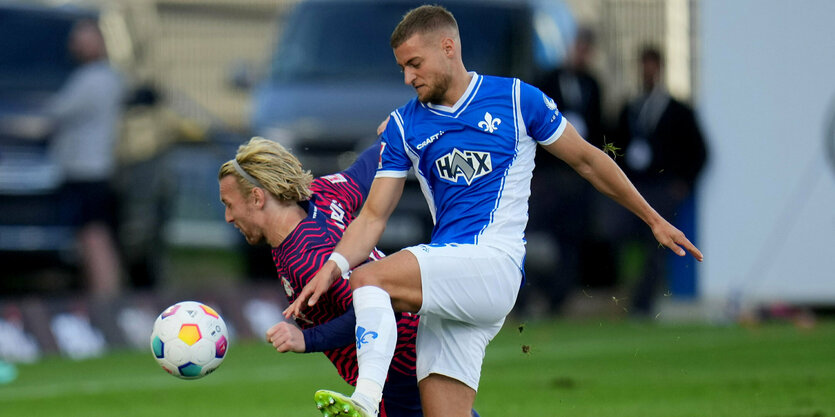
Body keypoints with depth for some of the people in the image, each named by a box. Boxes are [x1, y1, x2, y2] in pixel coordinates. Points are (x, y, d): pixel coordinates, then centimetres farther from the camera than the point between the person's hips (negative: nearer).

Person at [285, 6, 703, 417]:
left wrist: (653, 219, 18)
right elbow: (374, 215, 10)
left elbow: (587, 160, 14)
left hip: (495, 263, -5)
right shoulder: (403, 125, 14)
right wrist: (332, 267, -9)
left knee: (369, 278, -28)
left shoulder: (517, 99, 4)